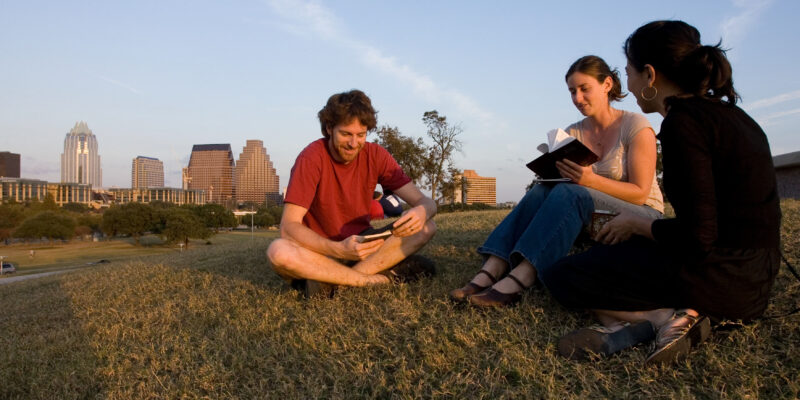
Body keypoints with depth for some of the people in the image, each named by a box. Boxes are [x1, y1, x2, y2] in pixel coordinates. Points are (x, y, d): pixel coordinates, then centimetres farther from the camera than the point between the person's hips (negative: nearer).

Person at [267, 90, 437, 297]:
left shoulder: (375, 155, -6)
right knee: (278, 252, -35)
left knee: (426, 227, -17)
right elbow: (289, 227, -24)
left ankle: (329, 280, -23)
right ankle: (382, 277, -26)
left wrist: (422, 212, -35)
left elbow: (425, 201, -8)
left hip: (360, 245, 4)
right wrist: (338, 249, -41)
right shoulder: (312, 158, -17)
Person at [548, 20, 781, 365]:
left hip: (718, 279, -10)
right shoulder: (725, 112, 12)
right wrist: (640, 225, 18)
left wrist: (635, 223, -4)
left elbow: (698, 238, -22)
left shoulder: (683, 122, -18)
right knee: (595, 259, 23)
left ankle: (662, 316, -12)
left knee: (563, 276, 3)